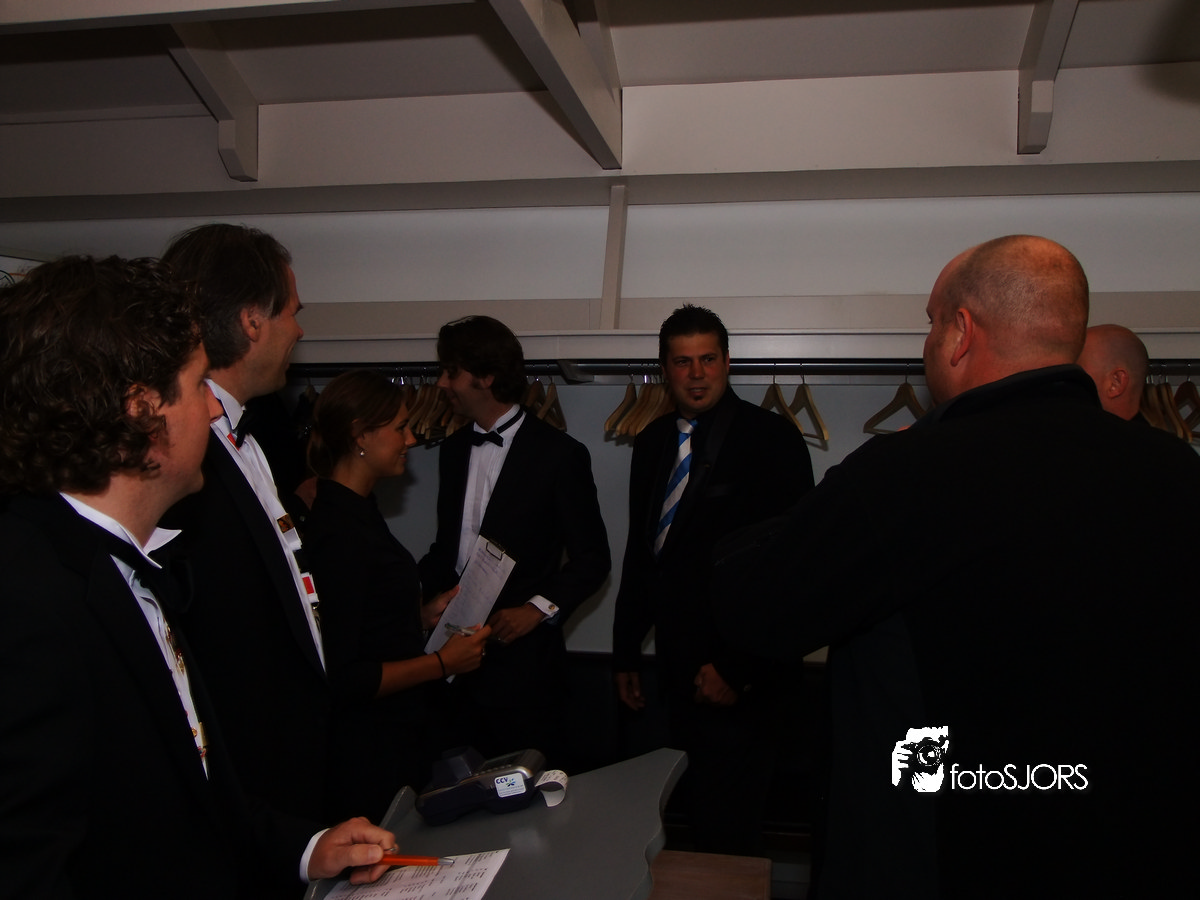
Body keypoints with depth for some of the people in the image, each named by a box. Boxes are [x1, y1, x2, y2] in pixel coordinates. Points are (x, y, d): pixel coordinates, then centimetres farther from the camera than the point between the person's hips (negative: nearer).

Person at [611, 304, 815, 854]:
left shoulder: (772, 438, -11)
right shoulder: (653, 443, 9)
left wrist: (738, 668, -15)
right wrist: (626, 653, 16)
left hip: (742, 672, -5)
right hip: (678, 664, 6)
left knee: (726, 822, 0)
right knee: (695, 806, 12)